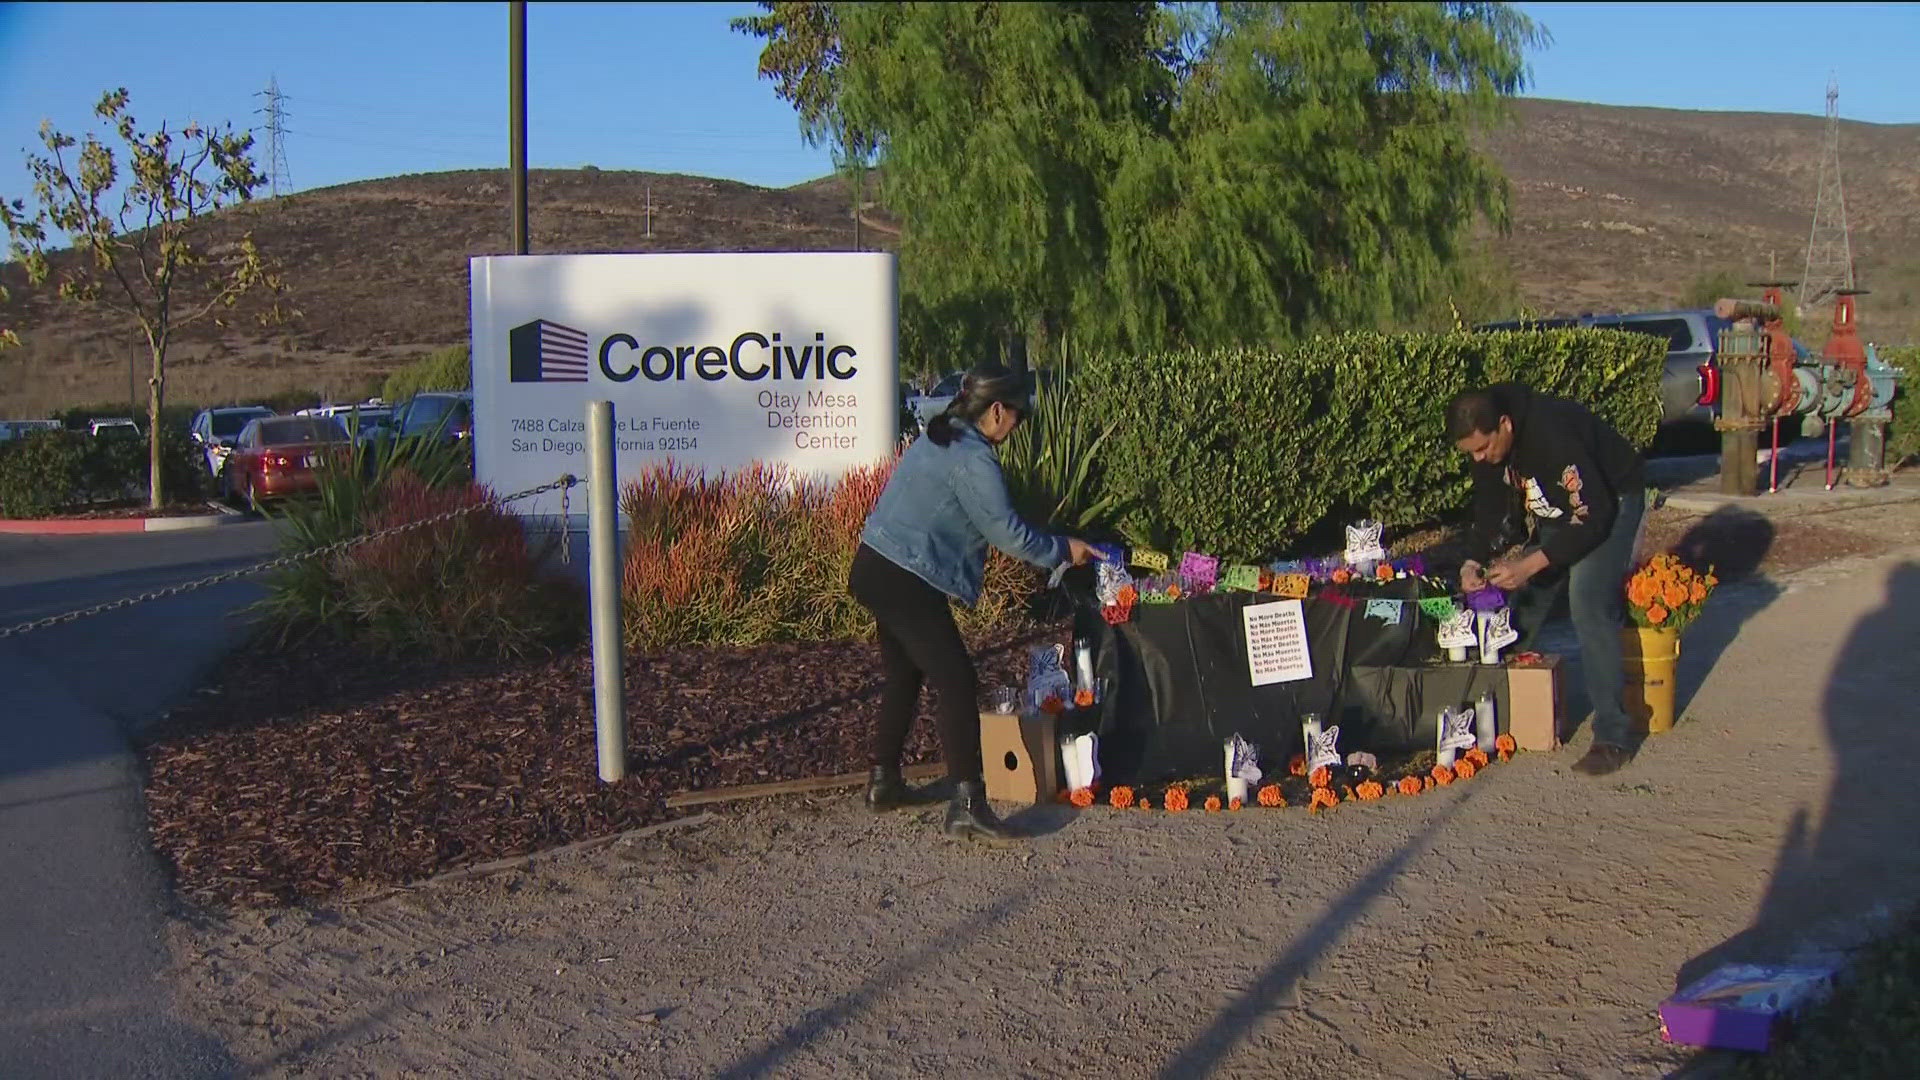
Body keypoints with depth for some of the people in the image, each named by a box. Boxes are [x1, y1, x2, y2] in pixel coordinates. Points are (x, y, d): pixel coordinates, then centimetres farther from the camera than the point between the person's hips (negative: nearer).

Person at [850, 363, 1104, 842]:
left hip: (875, 570, 11)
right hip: (905, 584, -11)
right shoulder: (973, 460, -16)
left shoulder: (936, 439, 15)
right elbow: (1007, 532, -14)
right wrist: (1062, 550, 0)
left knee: (903, 676, 21)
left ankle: (884, 781, 31)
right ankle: (966, 804, -13)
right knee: (957, 682, -9)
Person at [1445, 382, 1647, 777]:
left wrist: (1531, 564, -37)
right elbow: (1490, 506, -1)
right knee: (1526, 597, 2)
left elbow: (1593, 519, -33)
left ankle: (1613, 735, -18)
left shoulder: (1553, 436, -37)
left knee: (1588, 599, -22)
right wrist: (1476, 561, -16)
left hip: (1611, 500, -8)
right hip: (1557, 509, 8)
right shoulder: (1487, 441, -14)